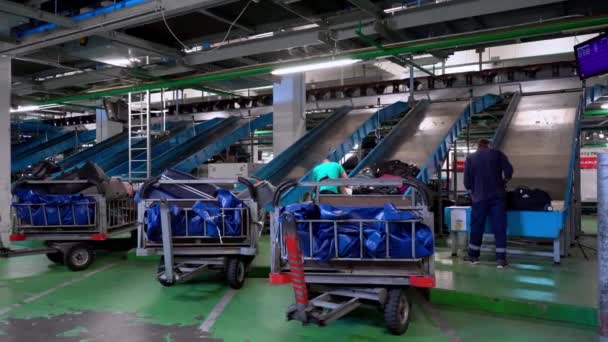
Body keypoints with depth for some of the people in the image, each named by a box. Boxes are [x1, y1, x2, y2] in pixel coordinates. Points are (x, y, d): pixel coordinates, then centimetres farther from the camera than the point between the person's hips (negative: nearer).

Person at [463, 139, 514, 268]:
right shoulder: (497, 154, 6)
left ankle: (473, 255, 18)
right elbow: (509, 170, -3)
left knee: (477, 226, 10)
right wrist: (503, 182, 14)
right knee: (499, 227, 1)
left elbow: (467, 181, 3)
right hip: (497, 196, 0)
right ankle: (501, 259, 0)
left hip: (479, 197, 0)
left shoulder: (470, 158, 7)